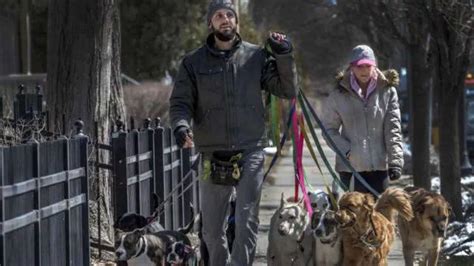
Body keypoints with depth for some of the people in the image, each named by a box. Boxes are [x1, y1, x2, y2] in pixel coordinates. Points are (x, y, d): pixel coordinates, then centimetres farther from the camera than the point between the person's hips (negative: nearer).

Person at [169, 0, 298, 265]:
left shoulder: (256, 57, 4)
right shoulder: (194, 62, 4)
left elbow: (287, 90, 4)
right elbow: (180, 102, 3)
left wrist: (285, 57, -11)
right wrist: (181, 125, -19)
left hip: (250, 153, -1)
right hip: (213, 157, 1)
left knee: (247, 222, -9)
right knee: (212, 228, 9)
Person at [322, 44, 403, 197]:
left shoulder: (387, 92, 1)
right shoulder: (339, 96, 0)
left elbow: (393, 129, -2)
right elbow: (329, 129, 6)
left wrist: (395, 161, -11)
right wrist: (345, 150, -10)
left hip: (380, 166, 1)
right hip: (351, 166, -1)